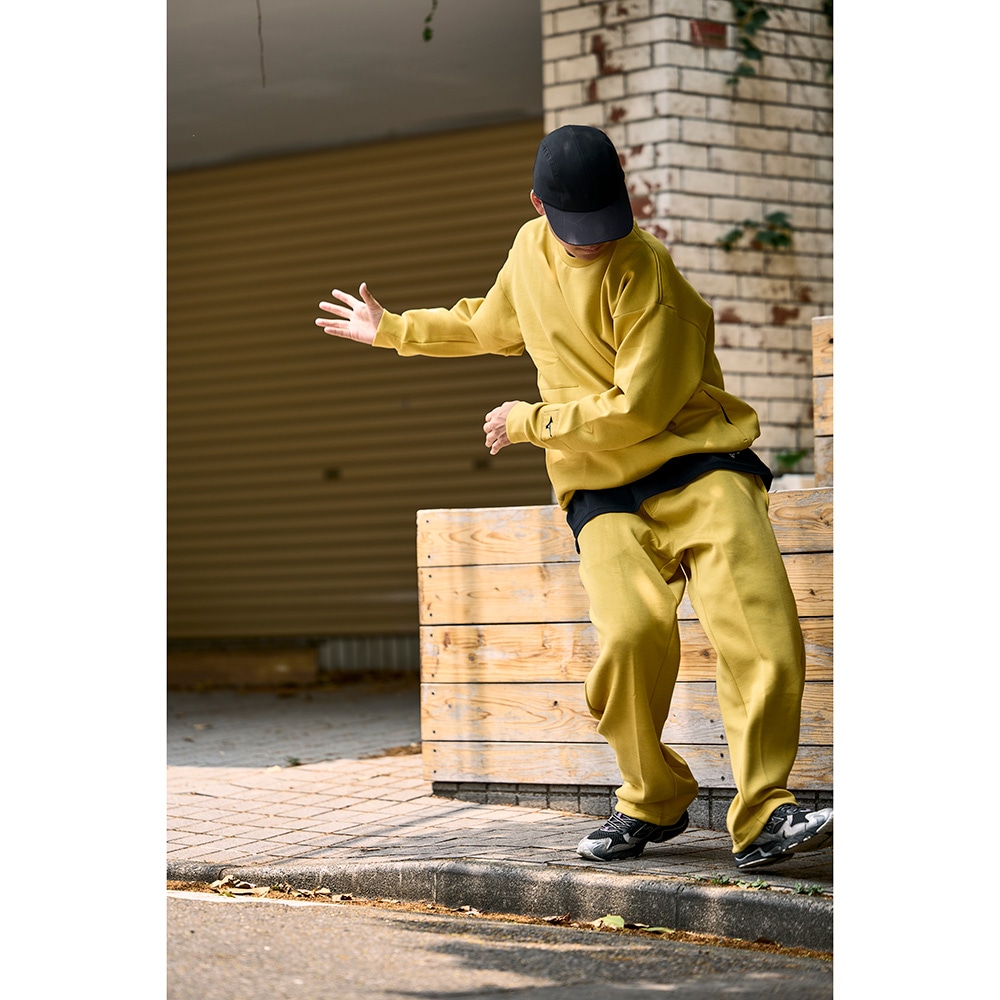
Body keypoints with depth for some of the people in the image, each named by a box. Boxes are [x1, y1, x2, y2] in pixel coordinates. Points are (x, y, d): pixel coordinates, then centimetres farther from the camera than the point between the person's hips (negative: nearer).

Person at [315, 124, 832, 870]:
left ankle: (764, 816, -21)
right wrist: (393, 330, 42)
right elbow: (495, 327, 33)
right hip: (604, 489, 4)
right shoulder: (531, 250, 9)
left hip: (699, 466, -4)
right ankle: (652, 802, 0)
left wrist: (530, 423, -6)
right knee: (632, 632, -22)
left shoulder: (645, 271, -13)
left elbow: (636, 409, -16)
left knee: (760, 627, -25)